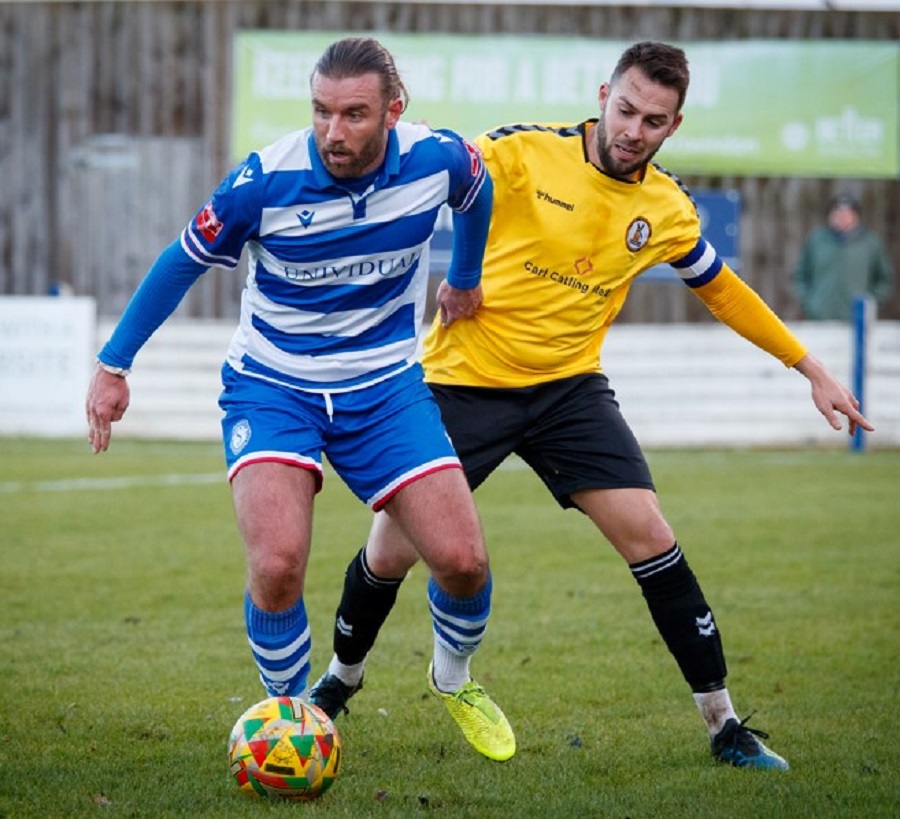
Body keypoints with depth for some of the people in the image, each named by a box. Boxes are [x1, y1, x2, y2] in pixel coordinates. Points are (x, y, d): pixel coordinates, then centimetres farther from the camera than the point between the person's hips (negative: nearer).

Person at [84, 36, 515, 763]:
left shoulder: (438, 159, -14)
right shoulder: (267, 180, -21)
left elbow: (476, 191, 13)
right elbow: (184, 261, -4)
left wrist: (466, 279, 28)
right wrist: (114, 363, 0)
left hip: (385, 384, 2)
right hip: (273, 384, -2)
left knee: (462, 560, -7)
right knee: (277, 564, -24)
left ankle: (455, 680, 27)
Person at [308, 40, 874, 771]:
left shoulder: (668, 209, -1)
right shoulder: (524, 153, -14)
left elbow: (721, 289, 16)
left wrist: (810, 367, 17)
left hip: (569, 386, 2)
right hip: (464, 382, -2)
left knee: (650, 537, -12)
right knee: (389, 554, 1)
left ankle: (725, 725, -2)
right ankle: (340, 681, 31)